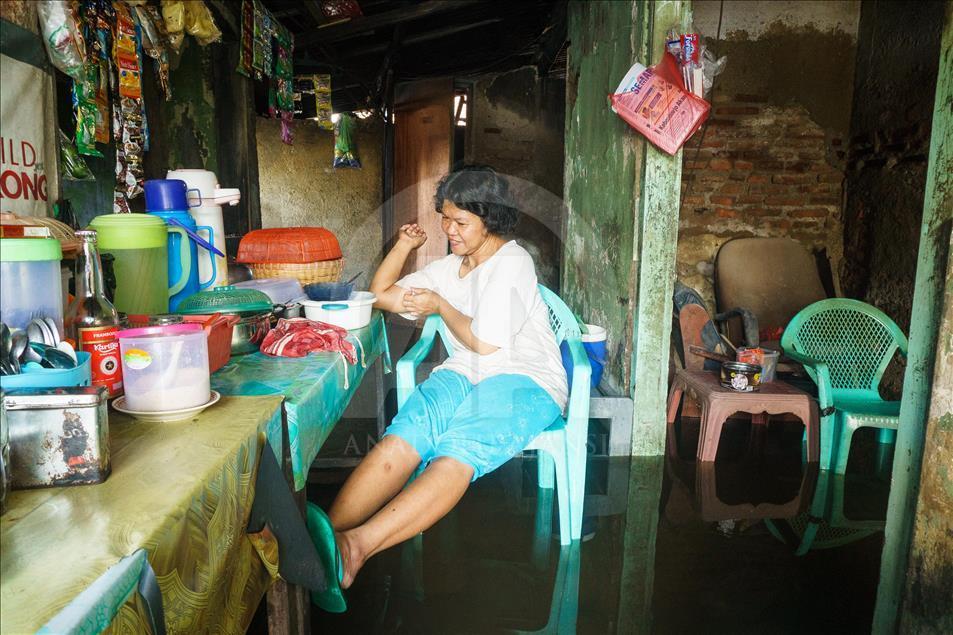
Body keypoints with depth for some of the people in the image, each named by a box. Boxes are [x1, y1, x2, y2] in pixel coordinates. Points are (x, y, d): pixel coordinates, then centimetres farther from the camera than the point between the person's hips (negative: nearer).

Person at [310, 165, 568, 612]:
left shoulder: (512, 262, -3)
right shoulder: (451, 267, 21)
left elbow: (485, 342, -10)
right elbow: (381, 295, 24)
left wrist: (439, 306, 4)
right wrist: (403, 245, 9)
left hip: (523, 380, -5)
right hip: (463, 375, 6)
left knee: (457, 451, -37)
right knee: (401, 438, -28)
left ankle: (355, 545, -54)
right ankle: (326, 535, -45)